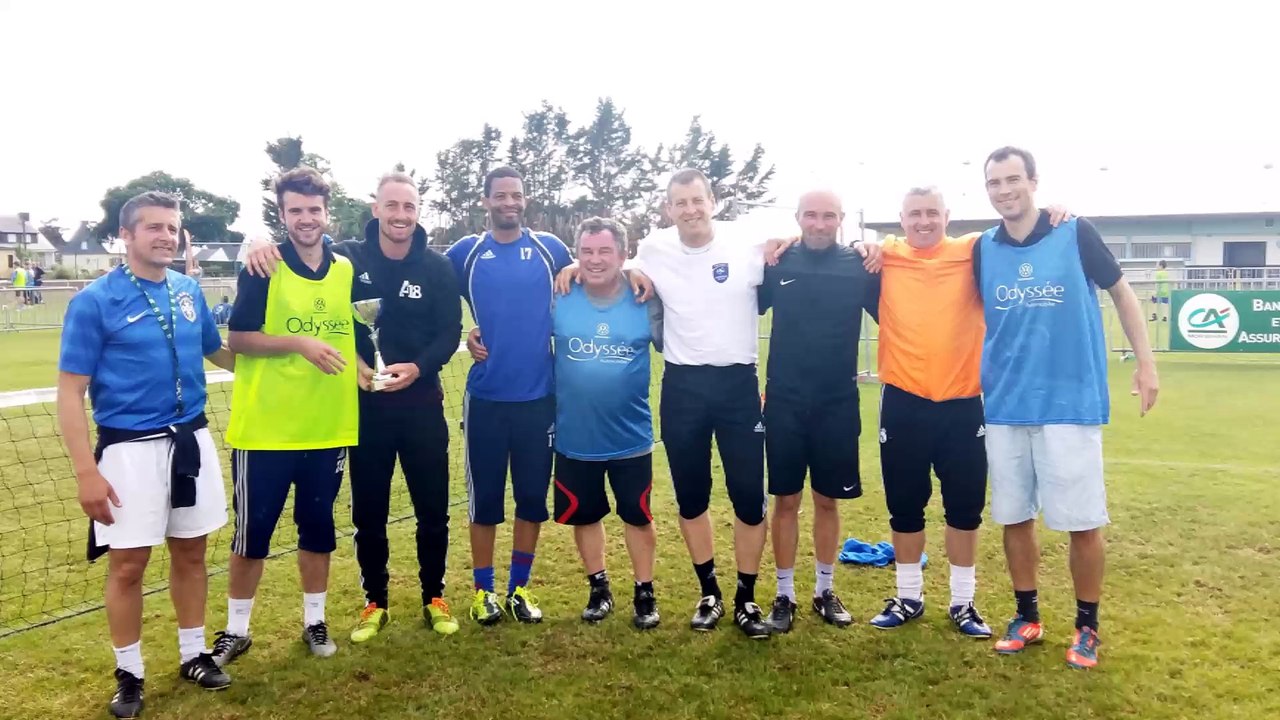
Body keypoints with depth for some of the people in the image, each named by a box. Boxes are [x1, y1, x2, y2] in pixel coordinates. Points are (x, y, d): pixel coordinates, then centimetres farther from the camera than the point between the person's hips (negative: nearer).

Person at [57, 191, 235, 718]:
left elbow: (217, 352, 19)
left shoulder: (189, 291, 4)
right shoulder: (94, 301, -9)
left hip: (192, 441, 4)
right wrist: (86, 472, -15)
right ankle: (129, 674, 23)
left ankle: (193, 656, 31)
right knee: (127, 565, 5)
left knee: (190, 554, 14)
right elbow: (70, 392, -10)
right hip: (130, 449, -4)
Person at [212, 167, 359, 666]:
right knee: (252, 530, 8)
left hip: (328, 428, 4)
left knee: (318, 527, 14)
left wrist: (359, 363, 1)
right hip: (264, 428, -3)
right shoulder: (263, 268, -7)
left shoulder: (347, 269, 6)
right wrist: (299, 344, -22)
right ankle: (236, 629, 24)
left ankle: (315, 621, 29)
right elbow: (238, 339, -11)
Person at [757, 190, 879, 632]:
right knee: (786, 500, 7)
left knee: (827, 501, 12)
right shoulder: (777, 263, -2)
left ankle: (825, 591, 28)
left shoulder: (859, 266, -3)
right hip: (784, 403, 0)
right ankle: (785, 595, 21)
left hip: (838, 404, 0)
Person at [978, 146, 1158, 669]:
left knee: (1083, 521, 3)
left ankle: (1087, 626, 22)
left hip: (1071, 404, -3)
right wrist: (976, 380, 8)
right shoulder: (983, 249, 3)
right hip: (1004, 407, 3)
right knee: (1014, 517, 10)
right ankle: (1027, 618, 27)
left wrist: (1146, 363, 2)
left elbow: (1121, 293, 5)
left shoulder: (1076, 234, -5)